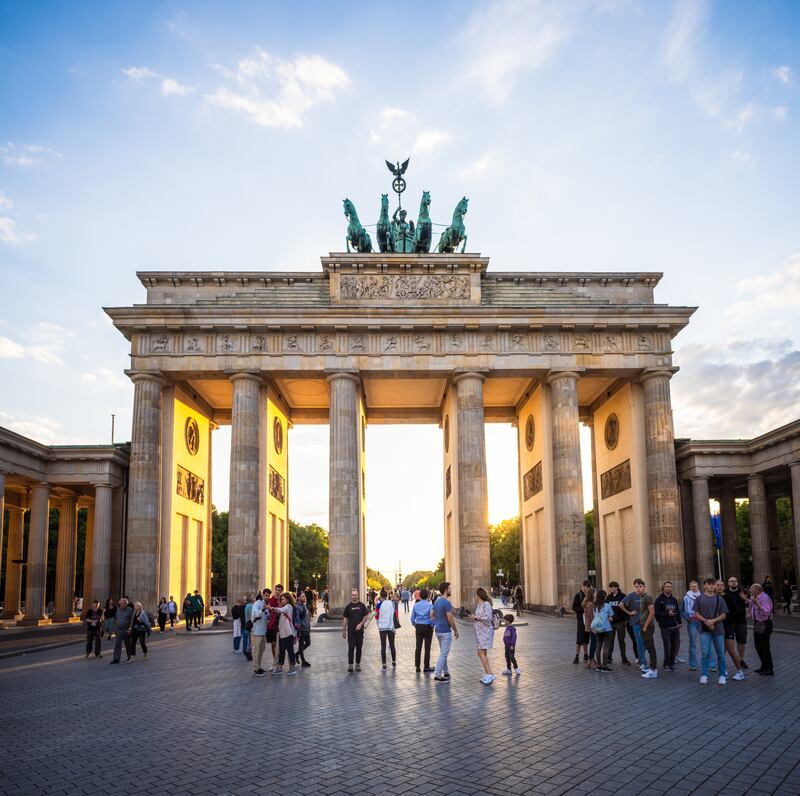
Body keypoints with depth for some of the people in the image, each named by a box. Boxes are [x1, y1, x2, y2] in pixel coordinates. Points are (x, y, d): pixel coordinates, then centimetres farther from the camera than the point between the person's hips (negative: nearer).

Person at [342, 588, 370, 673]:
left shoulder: (362, 605, 3)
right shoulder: (348, 606, 2)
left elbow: (366, 616, 4)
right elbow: (345, 619, 5)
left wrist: (361, 624, -12)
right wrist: (343, 631, 3)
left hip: (359, 630, 1)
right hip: (351, 631, -1)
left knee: (359, 648, 7)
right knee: (351, 648, -8)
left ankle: (358, 664, 17)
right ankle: (350, 665, -8)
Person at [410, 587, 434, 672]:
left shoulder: (416, 605, 2)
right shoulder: (429, 605, -10)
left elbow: (412, 618, 4)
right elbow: (432, 617, -15)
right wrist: (432, 626, -1)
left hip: (418, 627, 3)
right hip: (427, 627, -3)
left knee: (418, 647, 7)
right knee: (427, 647, 2)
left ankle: (417, 666, 9)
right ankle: (426, 667, 6)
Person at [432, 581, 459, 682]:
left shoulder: (437, 601, 8)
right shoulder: (447, 603, -19)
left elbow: (432, 615, 16)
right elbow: (450, 619, -20)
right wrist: (456, 630, -8)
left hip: (438, 630, 9)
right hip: (445, 631, -9)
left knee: (443, 653, 19)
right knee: (443, 654, -3)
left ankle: (446, 672, 27)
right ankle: (437, 675, -2)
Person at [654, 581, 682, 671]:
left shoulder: (674, 599, 14)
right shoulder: (659, 600, -4)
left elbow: (678, 612, 17)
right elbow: (656, 613, -11)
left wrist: (679, 622, 5)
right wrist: (667, 613, -20)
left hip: (675, 627, 5)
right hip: (665, 627, -5)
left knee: (676, 646, 5)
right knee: (667, 647, -3)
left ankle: (671, 663, 20)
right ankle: (666, 665, 14)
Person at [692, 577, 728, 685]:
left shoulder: (719, 599, 7)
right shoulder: (699, 598, 4)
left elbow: (723, 615, 4)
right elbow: (696, 614, 2)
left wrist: (713, 621, -12)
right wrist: (706, 621, -12)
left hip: (718, 629, 1)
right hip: (705, 630, -1)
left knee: (720, 653, 5)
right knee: (705, 653, -5)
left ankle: (723, 675, 17)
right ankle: (704, 675, 4)